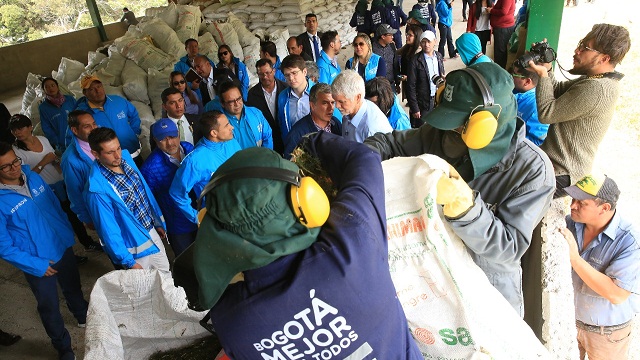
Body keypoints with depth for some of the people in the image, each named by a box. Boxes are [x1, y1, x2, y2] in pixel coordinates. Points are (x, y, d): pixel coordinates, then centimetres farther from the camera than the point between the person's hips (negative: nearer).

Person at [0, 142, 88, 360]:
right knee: (49, 306, 15)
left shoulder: (33, 178, -7)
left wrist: (68, 231, 8)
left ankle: (84, 317, 58)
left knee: (73, 287, 28)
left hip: (63, 247, 5)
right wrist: (37, 265, -17)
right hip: (39, 263, -5)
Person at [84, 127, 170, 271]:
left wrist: (158, 222, 13)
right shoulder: (97, 189, -31)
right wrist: (129, 262, -13)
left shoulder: (125, 157, -10)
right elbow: (109, 230, -22)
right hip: (135, 248, -6)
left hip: (152, 232, 6)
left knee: (166, 274, 25)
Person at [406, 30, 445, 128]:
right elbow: (411, 86, -12)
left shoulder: (439, 56, 5)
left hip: (438, 101, 5)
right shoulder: (415, 60, -12)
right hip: (423, 104, -5)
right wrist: (414, 108, -13)